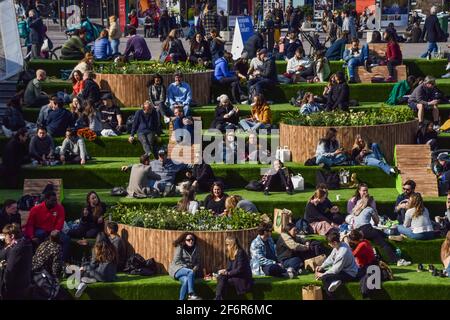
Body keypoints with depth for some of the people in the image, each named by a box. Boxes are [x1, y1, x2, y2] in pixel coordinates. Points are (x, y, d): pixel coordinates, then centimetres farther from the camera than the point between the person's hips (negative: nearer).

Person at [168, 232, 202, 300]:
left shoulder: (195, 249, 12)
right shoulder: (180, 248, -4)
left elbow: (197, 262, 12)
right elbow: (177, 261, -12)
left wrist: (194, 269, -10)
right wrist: (187, 267, -19)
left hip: (188, 270, 4)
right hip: (177, 269, -4)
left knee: (186, 280, -34)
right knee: (190, 272, -36)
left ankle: (182, 299, -35)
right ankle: (191, 295, -44)